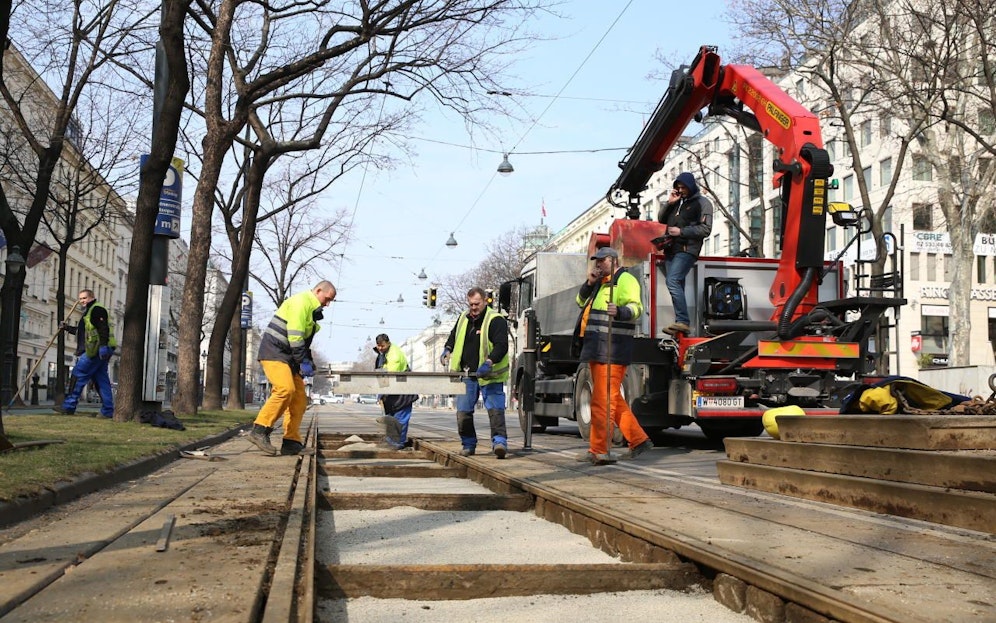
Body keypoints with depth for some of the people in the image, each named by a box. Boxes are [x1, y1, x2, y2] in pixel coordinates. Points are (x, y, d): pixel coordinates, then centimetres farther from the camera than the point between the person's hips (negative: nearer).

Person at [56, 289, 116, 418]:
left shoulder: (97, 309, -7)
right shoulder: (89, 311, 27)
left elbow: (103, 328, -19)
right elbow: (82, 331, 36)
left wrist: (103, 346, -28)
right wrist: (67, 328, 30)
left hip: (97, 350, -10)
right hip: (97, 351, 10)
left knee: (78, 374, -7)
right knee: (101, 380, 7)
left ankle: (69, 406, -4)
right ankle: (108, 411, 5)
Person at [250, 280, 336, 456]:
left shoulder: (311, 309, 21)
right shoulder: (301, 302, -11)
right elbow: (294, 336, -20)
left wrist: (309, 362, 11)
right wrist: (303, 362, -18)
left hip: (288, 356, 10)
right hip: (274, 352, -10)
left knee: (300, 398, 4)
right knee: (285, 389, -27)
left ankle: (291, 442, 4)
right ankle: (260, 431, -22)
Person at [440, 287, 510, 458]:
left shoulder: (496, 320, -9)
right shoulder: (463, 319, 13)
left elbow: (501, 345, -18)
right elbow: (454, 336, 30)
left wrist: (489, 362, -30)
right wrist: (447, 350, 12)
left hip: (489, 376, -6)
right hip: (467, 375, 6)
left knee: (495, 409, -12)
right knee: (463, 411, 6)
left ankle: (499, 441, -13)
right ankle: (468, 444, 17)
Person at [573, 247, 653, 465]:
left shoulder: (625, 280, -6)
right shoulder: (600, 282, 23)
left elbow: (636, 307, -19)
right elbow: (581, 302, 29)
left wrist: (619, 312, -40)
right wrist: (589, 283, 11)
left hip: (612, 351, -10)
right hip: (596, 349, 10)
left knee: (602, 401, -10)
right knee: (613, 400, 13)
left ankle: (598, 451, -7)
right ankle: (639, 440, 20)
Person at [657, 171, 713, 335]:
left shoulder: (702, 203, 2)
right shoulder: (677, 202, 22)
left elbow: (705, 229, -7)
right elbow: (661, 219, 19)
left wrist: (681, 231, -13)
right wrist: (669, 203, 4)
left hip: (687, 249, -8)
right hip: (671, 249, 8)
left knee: (673, 281, -23)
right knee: (677, 286, 6)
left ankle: (683, 321, -26)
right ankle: (681, 323, 9)